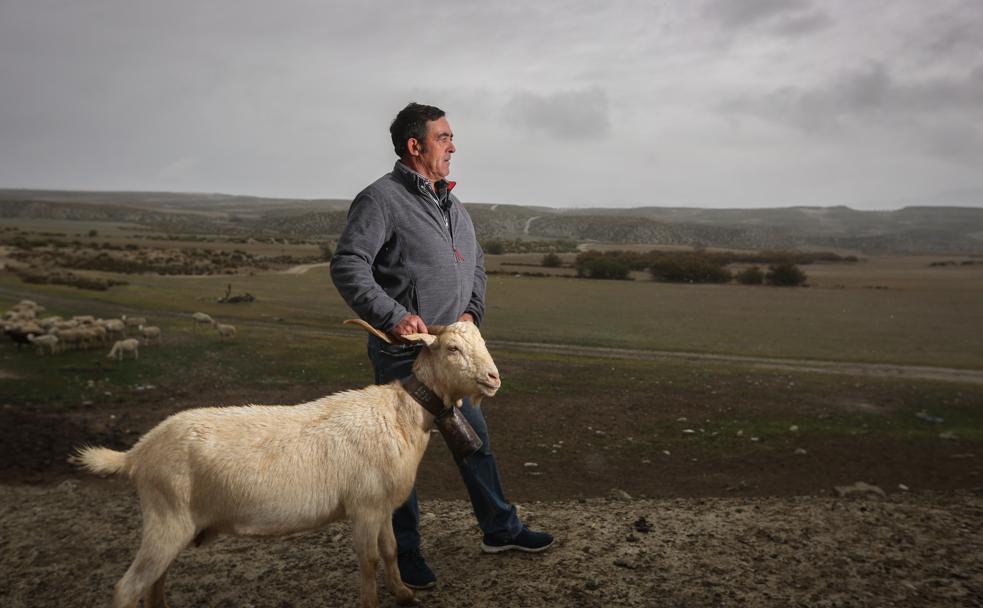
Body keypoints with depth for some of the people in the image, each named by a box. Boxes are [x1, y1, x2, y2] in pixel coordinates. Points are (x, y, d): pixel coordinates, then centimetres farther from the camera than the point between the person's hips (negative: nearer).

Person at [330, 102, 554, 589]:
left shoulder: (452, 204, 14)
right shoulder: (381, 198, -12)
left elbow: (476, 262, 21)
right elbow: (347, 265, -19)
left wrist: (472, 311, 5)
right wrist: (392, 315, -27)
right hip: (402, 353, -8)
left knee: (474, 439, 16)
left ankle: (499, 529, 33)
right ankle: (404, 551, 23)